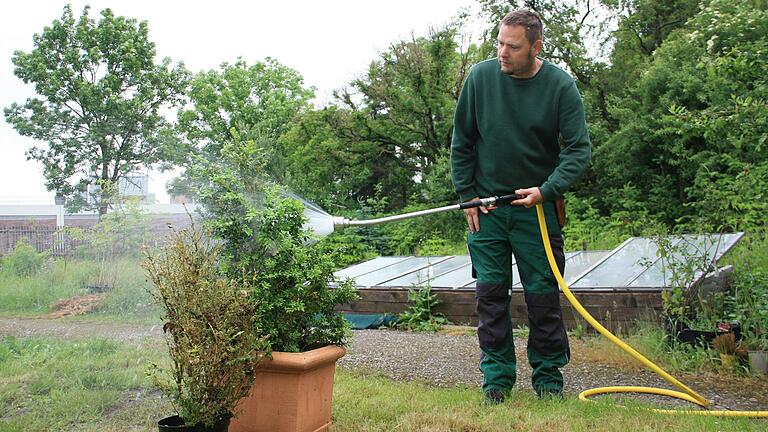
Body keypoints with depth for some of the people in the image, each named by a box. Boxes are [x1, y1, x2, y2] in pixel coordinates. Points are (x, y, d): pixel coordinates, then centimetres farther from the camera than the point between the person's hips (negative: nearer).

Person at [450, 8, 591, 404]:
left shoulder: (561, 85, -8)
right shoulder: (480, 77, -4)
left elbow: (579, 150, -7)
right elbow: (461, 142, 5)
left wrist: (546, 190, -19)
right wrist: (467, 196, 0)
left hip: (537, 207, -1)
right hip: (486, 207, 1)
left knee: (543, 295, 3)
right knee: (490, 293, 2)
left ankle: (548, 378, 18)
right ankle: (496, 378, 12)